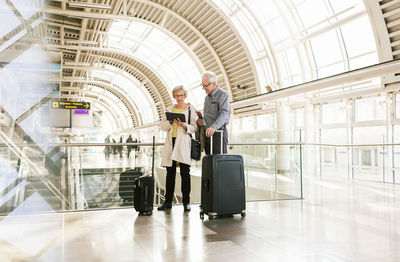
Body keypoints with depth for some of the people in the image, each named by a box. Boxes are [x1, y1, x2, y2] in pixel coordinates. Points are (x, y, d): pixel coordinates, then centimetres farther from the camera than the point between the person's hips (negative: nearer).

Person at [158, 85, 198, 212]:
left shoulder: (190, 108, 5)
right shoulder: (170, 109, 16)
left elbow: (194, 127, -1)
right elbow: (163, 126, 12)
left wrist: (184, 125, -19)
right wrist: (171, 121, -7)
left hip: (183, 142, -3)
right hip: (171, 142, 4)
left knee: (185, 173, -5)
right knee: (170, 173, 6)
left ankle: (186, 202, 3)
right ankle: (168, 201, 12)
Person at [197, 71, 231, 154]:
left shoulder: (223, 94, -7)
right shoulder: (207, 97, 20)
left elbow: (225, 113, -22)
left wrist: (214, 127, -36)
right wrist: (202, 121, 6)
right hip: (208, 133, 8)